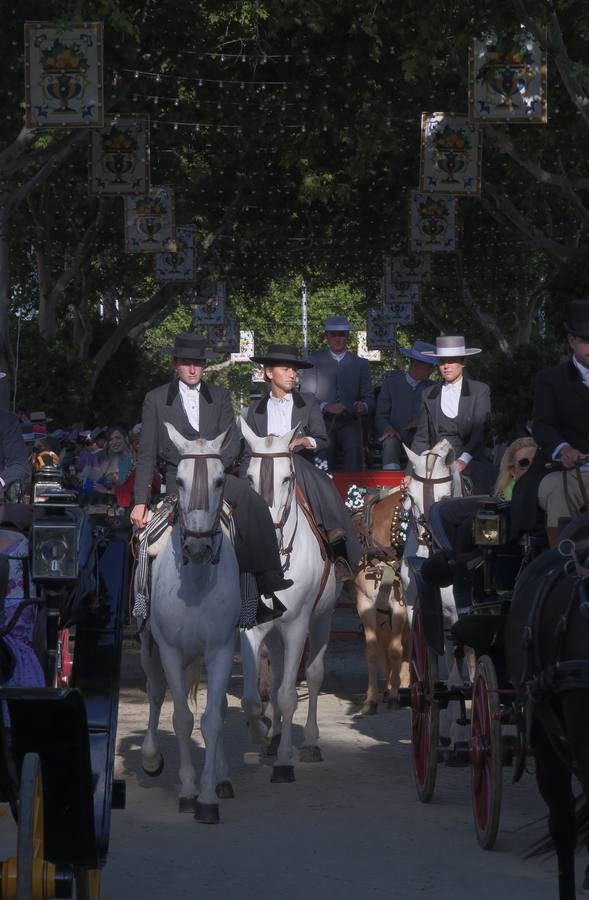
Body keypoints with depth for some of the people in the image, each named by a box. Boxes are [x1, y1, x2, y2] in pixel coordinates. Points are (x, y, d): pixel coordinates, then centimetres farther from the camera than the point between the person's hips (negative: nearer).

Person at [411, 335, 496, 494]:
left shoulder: (480, 391, 7)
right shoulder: (429, 394, 16)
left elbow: (479, 430, -7)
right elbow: (421, 439, 14)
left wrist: (463, 460, -23)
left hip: (469, 462, -2)